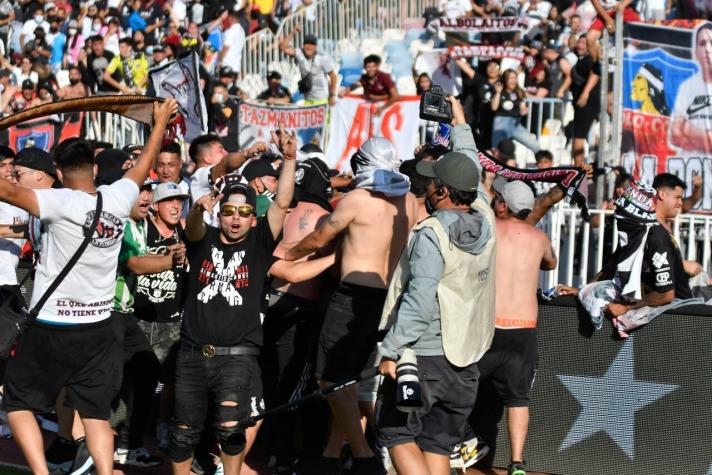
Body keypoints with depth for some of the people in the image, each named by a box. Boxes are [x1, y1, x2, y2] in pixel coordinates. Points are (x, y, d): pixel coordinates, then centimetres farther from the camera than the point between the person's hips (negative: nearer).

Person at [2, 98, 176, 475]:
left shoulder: (62, 203, -19)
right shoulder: (118, 199, -3)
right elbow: (143, 165, 16)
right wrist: (160, 123, 31)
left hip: (51, 329, -5)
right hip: (98, 330, 5)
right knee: (96, 412, 11)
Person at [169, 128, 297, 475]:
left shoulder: (258, 243, 4)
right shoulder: (205, 239, 6)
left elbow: (282, 203, -6)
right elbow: (192, 227, -16)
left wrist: (290, 159, -17)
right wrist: (199, 209, -40)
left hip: (238, 354, -2)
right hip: (193, 353, 2)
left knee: (230, 426, -19)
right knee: (184, 431, 11)